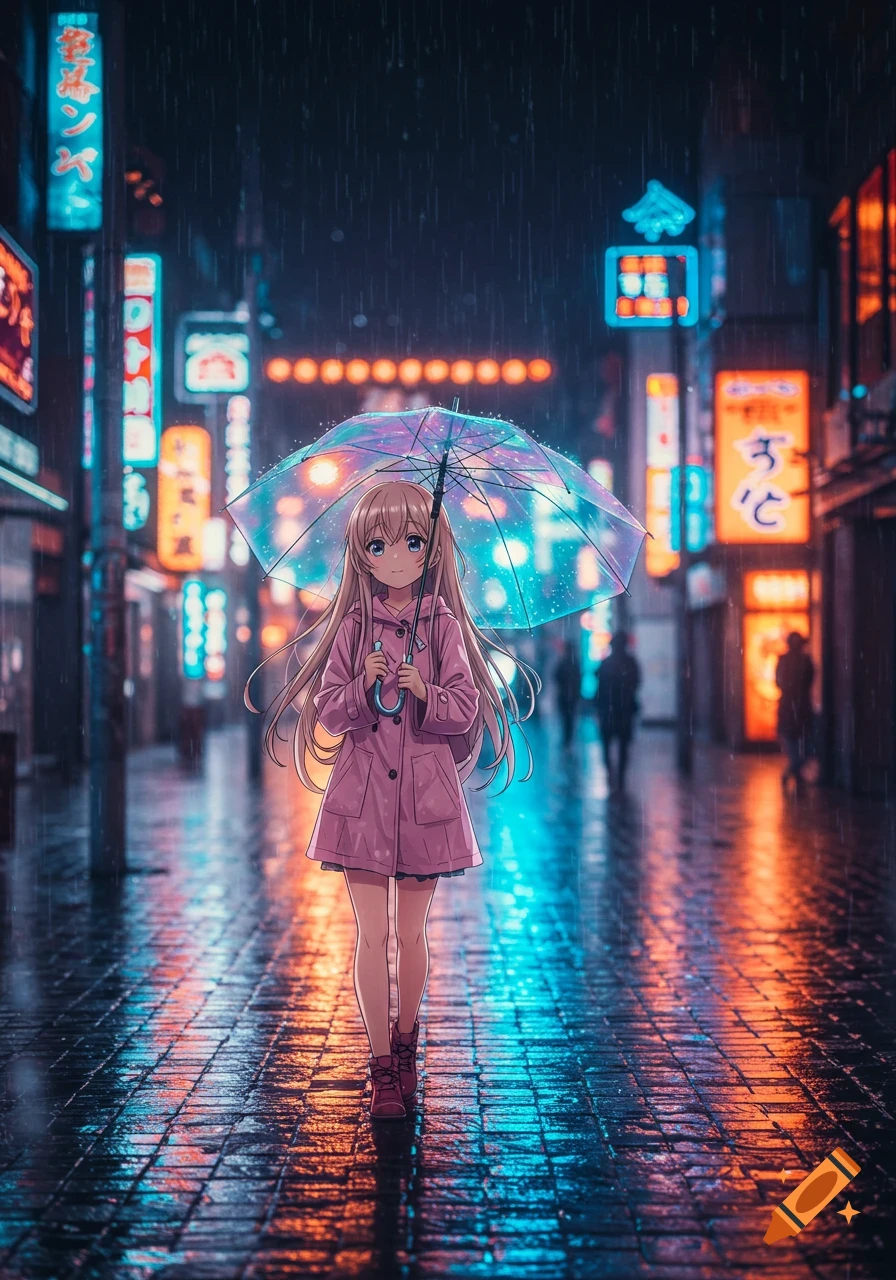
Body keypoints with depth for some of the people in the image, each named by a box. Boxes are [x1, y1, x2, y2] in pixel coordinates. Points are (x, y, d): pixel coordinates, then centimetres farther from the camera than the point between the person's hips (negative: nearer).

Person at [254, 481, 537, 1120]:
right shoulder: (353, 626, 2)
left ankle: (406, 1045, 29)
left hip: (425, 792, 0)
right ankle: (382, 1070, 3)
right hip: (363, 791, 0)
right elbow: (328, 711, 0)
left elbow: (466, 708, -3)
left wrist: (426, 692, -21)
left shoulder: (445, 626, 2)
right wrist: (363, 687, -18)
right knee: (373, 932, -3)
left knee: (411, 931, 8)